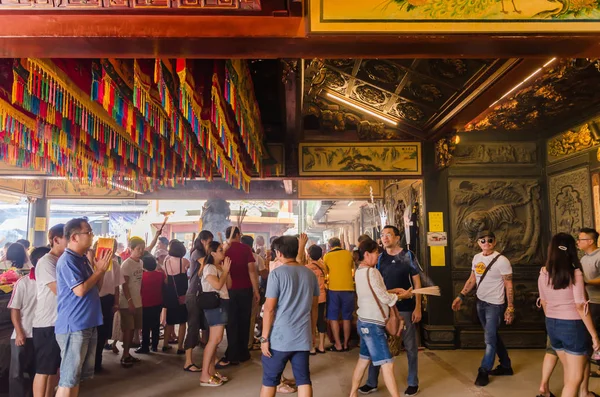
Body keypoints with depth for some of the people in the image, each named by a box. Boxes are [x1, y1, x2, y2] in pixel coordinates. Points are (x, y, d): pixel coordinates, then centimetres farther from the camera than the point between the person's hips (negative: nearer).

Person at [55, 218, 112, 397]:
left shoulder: (83, 259, 13)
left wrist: (101, 269, 2)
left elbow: (96, 288, 17)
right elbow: (80, 290, -23)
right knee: (68, 379, -3)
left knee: (77, 376, 17)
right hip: (73, 326, -9)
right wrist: (100, 270, -14)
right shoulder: (67, 260, -15)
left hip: (87, 325, 9)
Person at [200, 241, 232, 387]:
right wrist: (225, 270, -11)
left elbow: (229, 285, 13)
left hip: (222, 303, 9)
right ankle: (204, 375, -9)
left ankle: (211, 370, 17)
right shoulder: (209, 267, -12)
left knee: (215, 339, 11)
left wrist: (227, 270, 2)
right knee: (215, 339, -13)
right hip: (214, 304, -9)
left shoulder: (220, 267, 14)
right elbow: (218, 285, -23)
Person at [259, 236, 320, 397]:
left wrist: (264, 337, -6)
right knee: (303, 379, 10)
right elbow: (314, 307, 12)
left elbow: (269, 308, -12)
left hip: (279, 337, -4)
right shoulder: (310, 274, 7)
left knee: (269, 380, 10)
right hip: (303, 337, 5)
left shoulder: (277, 273, -10)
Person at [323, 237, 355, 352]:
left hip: (334, 289, -2)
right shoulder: (348, 254, 4)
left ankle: (338, 345, 5)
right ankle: (345, 344, 15)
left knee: (333, 317, 6)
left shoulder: (327, 256, -1)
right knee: (346, 317, 11)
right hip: (348, 288, 2)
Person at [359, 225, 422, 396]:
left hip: (406, 308, -3)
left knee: (410, 346, 9)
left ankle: (413, 383, 25)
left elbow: (417, 282, -2)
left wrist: (418, 307, -7)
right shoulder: (379, 258, 3)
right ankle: (372, 382, 21)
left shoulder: (408, 256, -5)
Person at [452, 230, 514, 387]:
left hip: (494, 305, -7)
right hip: (480, 302, 7)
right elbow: (472, 279, 11)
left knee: (489, 339, -1)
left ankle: (484, 372, 12)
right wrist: (460, 296, 4)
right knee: (493, 336, 18)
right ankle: (506, 366, 34)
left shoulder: (501, 260, -17)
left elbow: (509, 286, -14)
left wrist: (510, 308, -16)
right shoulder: (476, 258, 3)